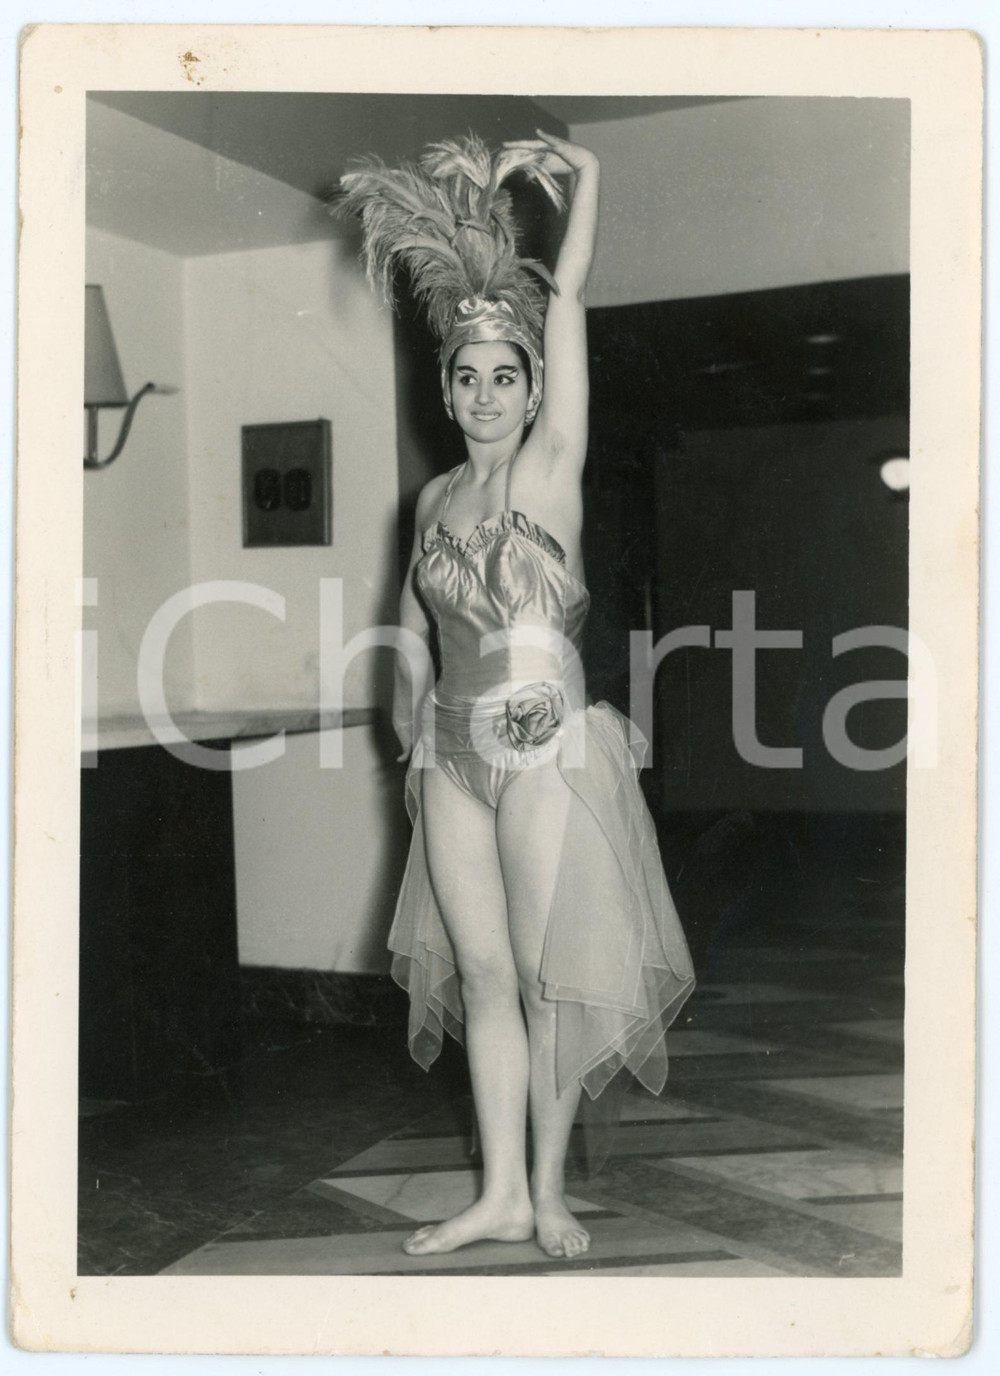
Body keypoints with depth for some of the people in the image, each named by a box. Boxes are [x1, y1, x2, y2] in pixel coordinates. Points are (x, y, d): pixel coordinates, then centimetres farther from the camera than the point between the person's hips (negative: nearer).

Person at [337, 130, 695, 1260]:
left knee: (547, 975, 2)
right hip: (456, 754, 5)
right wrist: (412, 734, 14)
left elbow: (567, 300, -11)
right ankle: (501, 1195, 17)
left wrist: (582, 178, -7)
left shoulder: (552, 468, -5)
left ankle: (547, 1190, 18)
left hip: (549, 751, -5)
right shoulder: (436, 498, 9)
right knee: (481, 972, 8)